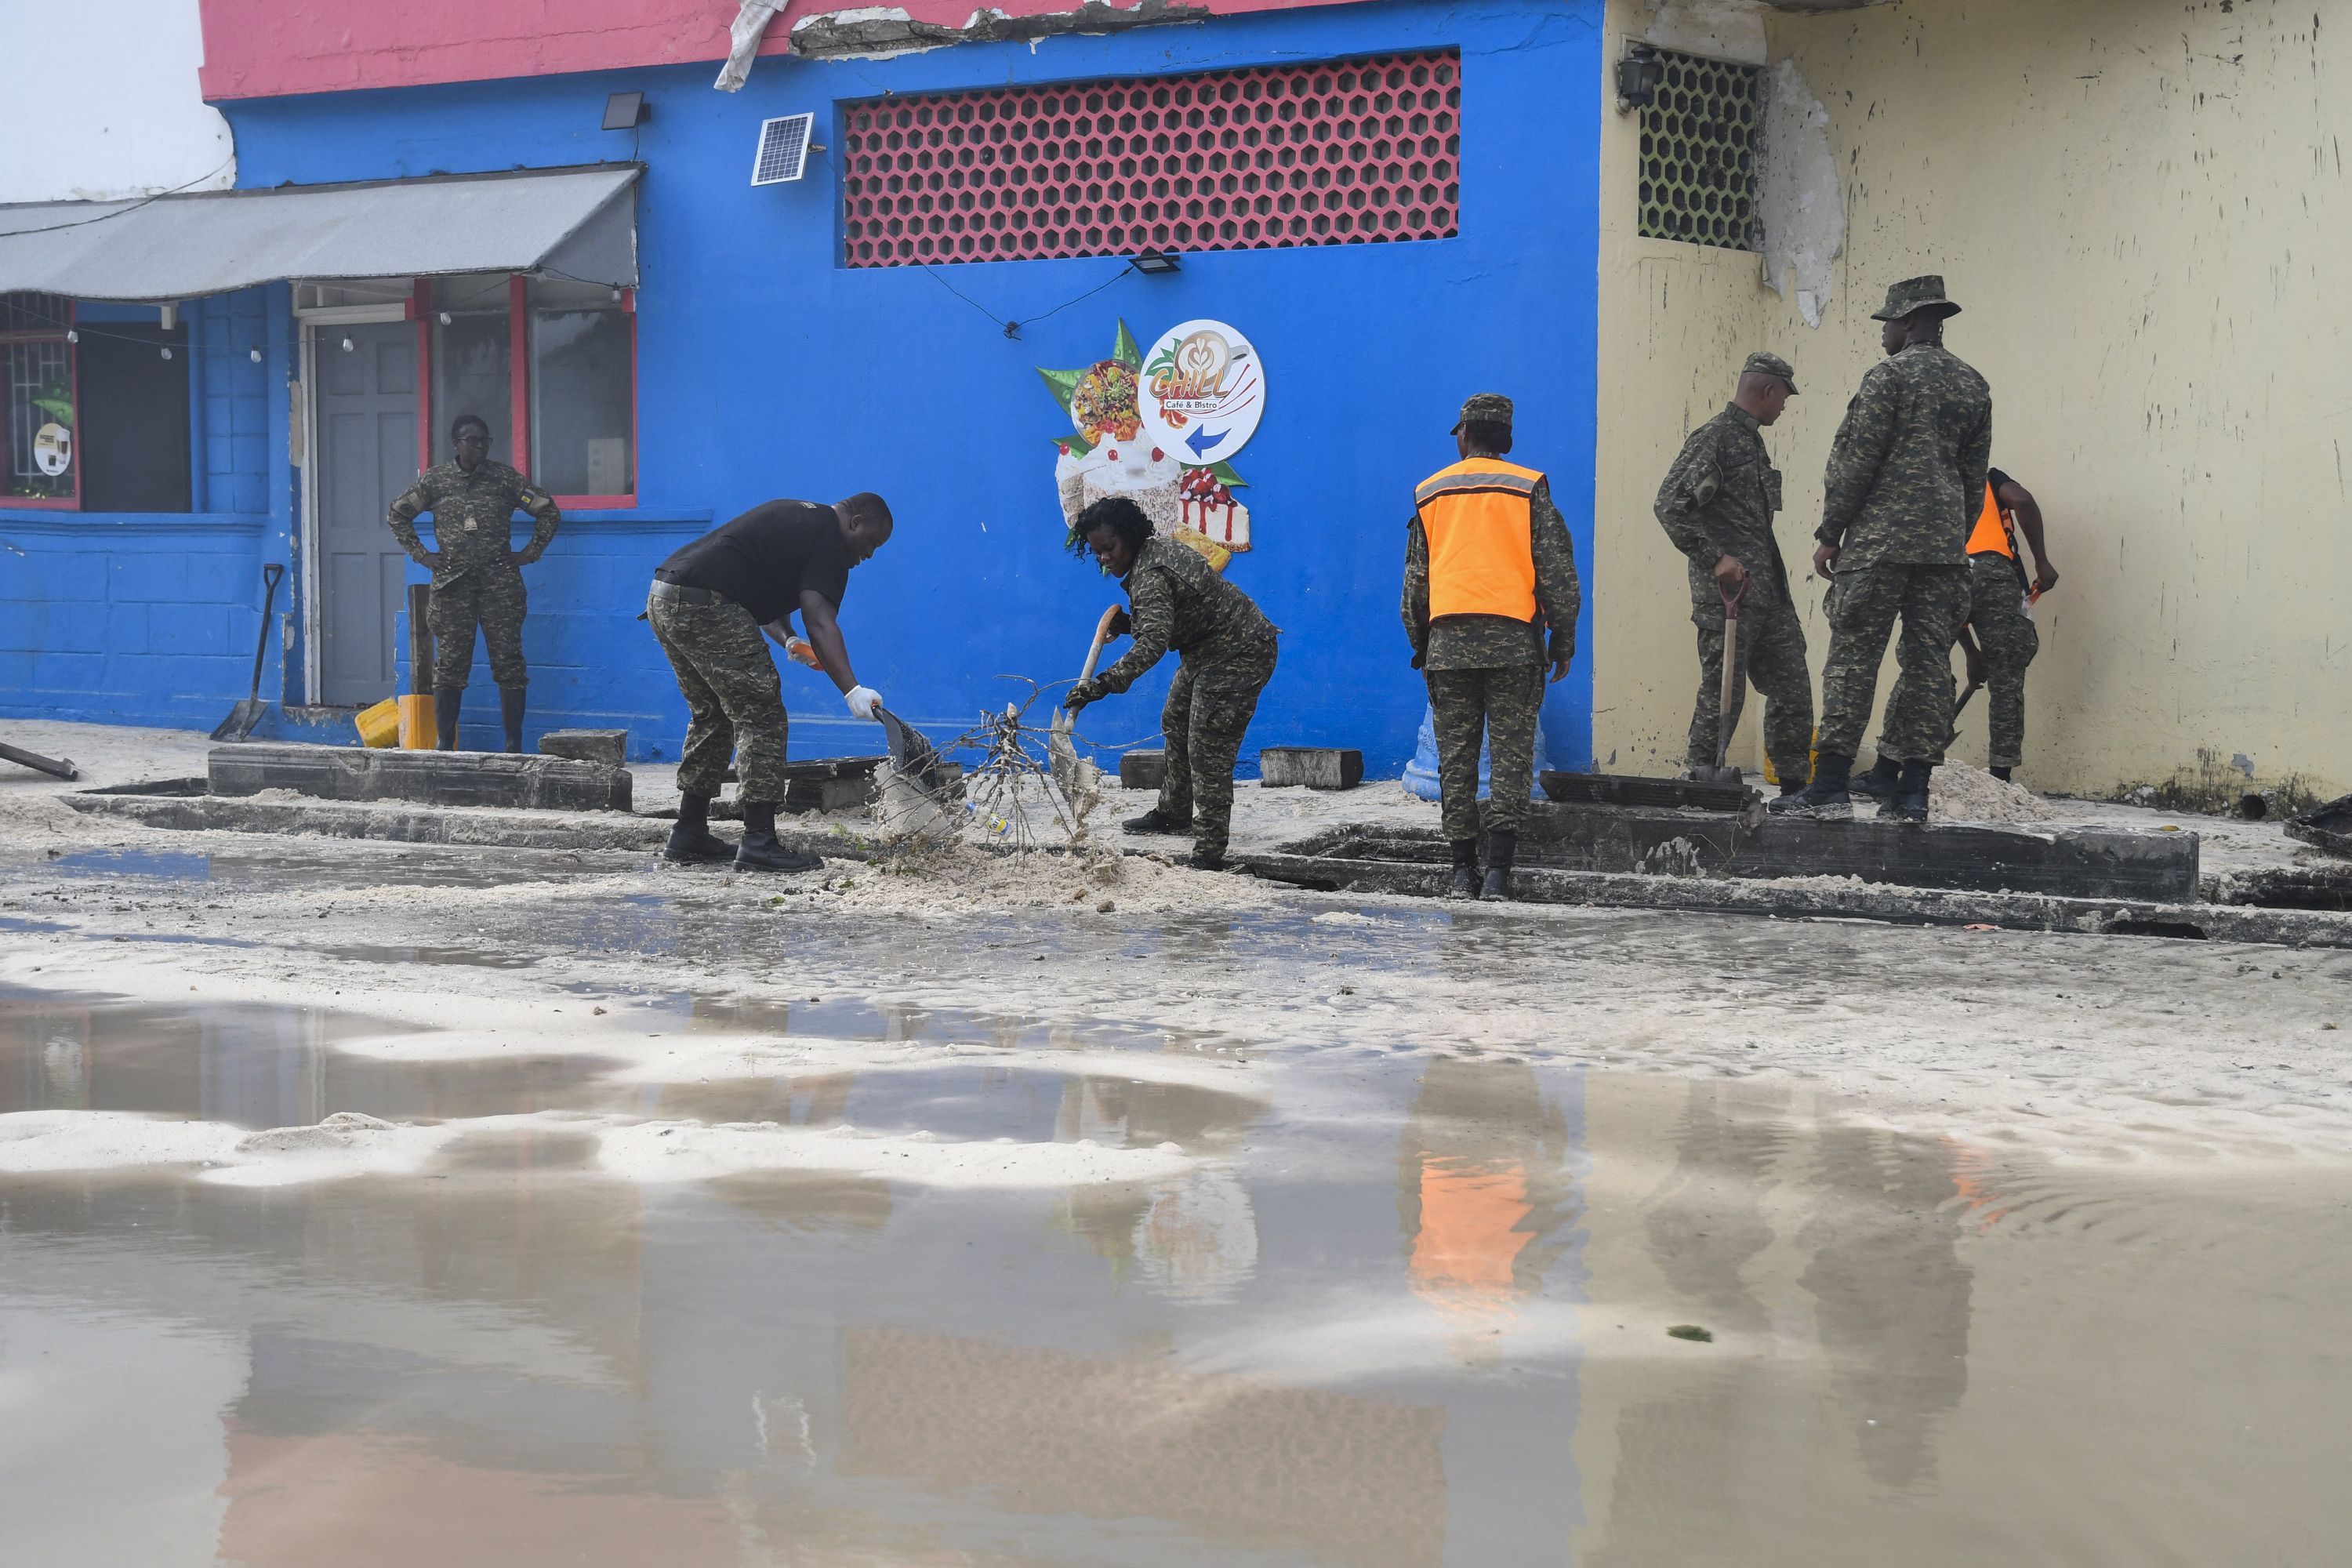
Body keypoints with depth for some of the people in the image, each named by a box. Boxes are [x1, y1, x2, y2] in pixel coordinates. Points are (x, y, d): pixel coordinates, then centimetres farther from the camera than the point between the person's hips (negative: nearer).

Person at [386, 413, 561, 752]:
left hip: (500, 582, 0)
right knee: (449, 663, -1)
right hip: (452, 584, 0)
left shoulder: (506, 478, 6)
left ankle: (514, 745, 0)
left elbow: (548, 511, 13)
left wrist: (530, 553, 5)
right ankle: (444, 744, 4)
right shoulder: (435, 479, 8)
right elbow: (398, 514, 17)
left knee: (508, 661, -3)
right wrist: (421, 555, 8)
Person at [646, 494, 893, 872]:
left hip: (663, 599, 10)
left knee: (712, 716, 21)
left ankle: (689, 835, 25)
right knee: (761, 718, -6)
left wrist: (787, 638, 7)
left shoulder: (798, 516, 25)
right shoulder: (827, 537, -5)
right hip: (705, 608, -10)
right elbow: (820, 622, -18)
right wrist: (852, 691, -27)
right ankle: (758, 843, -9)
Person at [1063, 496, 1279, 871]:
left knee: (1208, 751, -15)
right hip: (1206, 650, 12)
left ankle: (1209, 854, -16)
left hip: (1238, 654, -12)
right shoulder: (1155, 548, 3)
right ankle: (1175, 812, 46)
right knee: (1176, 725, 27)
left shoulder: (1152, 576, -29)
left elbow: (1153, 644, -43)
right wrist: (1129, 624, 1)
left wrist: (1103, 685, -51)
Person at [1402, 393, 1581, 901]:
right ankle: (1498, 870, -9)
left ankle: (1463, 869, 5)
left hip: (1447, 639, 2)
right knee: (1511, 756, -1)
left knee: (1456, 758, 6)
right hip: (1513, 639, -2)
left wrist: (1420, 645, 22)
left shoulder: (1429, 493, 13)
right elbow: (1557, 569, 1)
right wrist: (1564, 640, 7)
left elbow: (1415, 580, 14)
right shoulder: (1529, 489, 5)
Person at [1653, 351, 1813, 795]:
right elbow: (1671, 505, -18)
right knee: (1722, 691, -5)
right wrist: (1715, 559, -23)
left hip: (1769, 592, 9)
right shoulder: (1713, 438, -10)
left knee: (1792, 686, 9)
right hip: (1727, 593, -9)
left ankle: (1794, 783, 15)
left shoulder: (1753, 441, 19)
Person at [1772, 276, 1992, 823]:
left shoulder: (1889, 377, -5)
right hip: (1945, 544, 6)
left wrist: (1829, 534, -3)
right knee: (1929, 663, 6)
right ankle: (1913, 792, 4)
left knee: (1853, 658, -5)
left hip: (1879, 541, -6)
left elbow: (1856, 463, -8)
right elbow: (1975, 475, 17)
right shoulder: (1973, 385, 15)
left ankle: (1830, 788, -8)